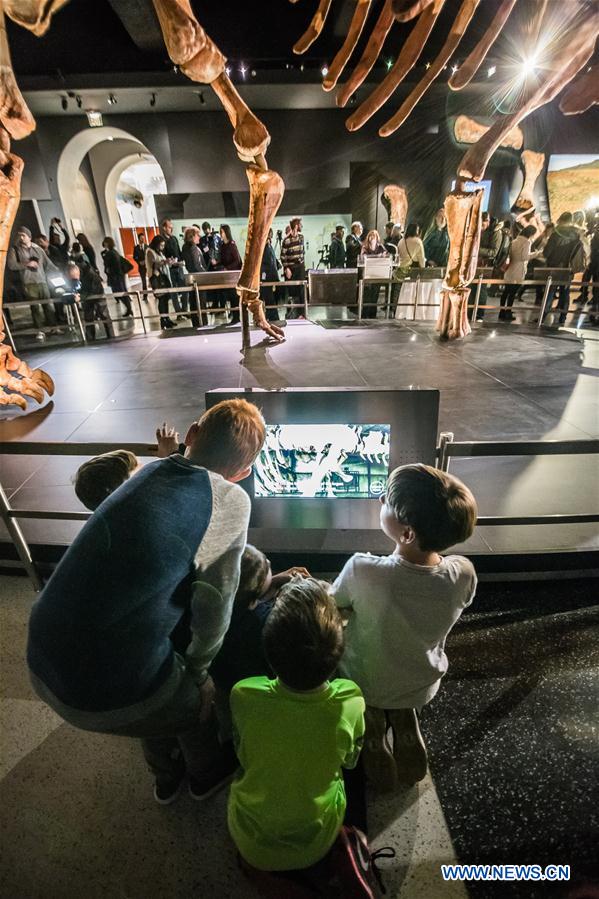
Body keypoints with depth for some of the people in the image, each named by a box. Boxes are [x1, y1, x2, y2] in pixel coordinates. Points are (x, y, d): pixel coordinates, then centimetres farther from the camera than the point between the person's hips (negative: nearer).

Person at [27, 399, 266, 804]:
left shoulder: (149, 471, 1)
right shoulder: (230, 500, -18)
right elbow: (213, 607, -12)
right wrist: (197, 668, 7)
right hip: (112, 699, -5)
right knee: (197, 699, 26)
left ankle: (167, 777, 61)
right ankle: (207, 775, 57)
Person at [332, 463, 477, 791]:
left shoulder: (363, 570, -38)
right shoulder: (464, 574, -28)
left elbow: (334, 607, -17)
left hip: (365, 685, -2)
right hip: (422, 686, 3)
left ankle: (379, 768, 47)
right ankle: (410, 762, 48)